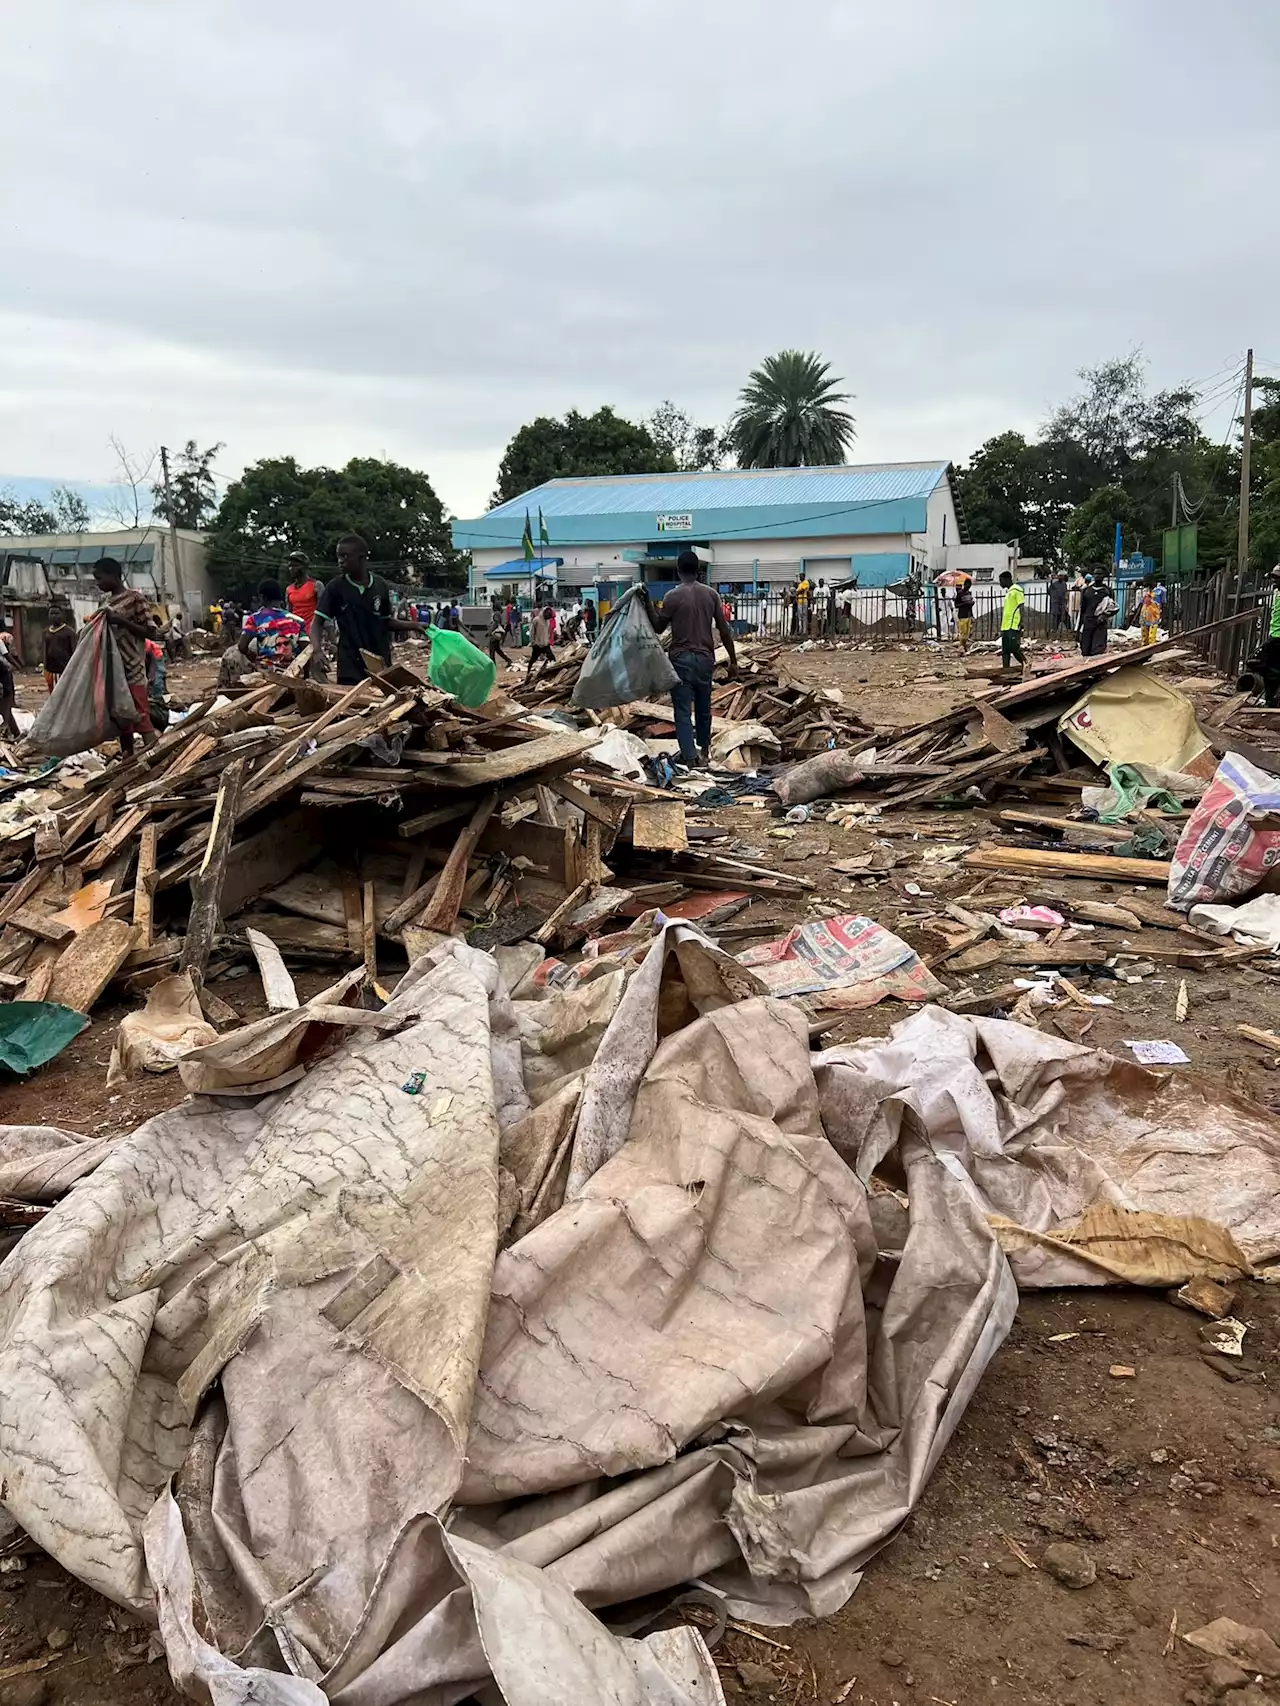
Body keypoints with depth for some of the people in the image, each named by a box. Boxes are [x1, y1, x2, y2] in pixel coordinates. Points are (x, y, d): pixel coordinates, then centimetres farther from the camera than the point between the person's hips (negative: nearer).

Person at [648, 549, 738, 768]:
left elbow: (658, 627, 2)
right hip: (705, 658, 4)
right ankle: (704, 752, 32)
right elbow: (724, 630, 4)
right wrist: (733, 660, 11)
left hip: (681, 659, -4)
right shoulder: (710, 594, 2)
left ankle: (690, 758, -11)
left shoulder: (673, 596, -9)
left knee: (683, 711, -3)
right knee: (703, 708, 18)